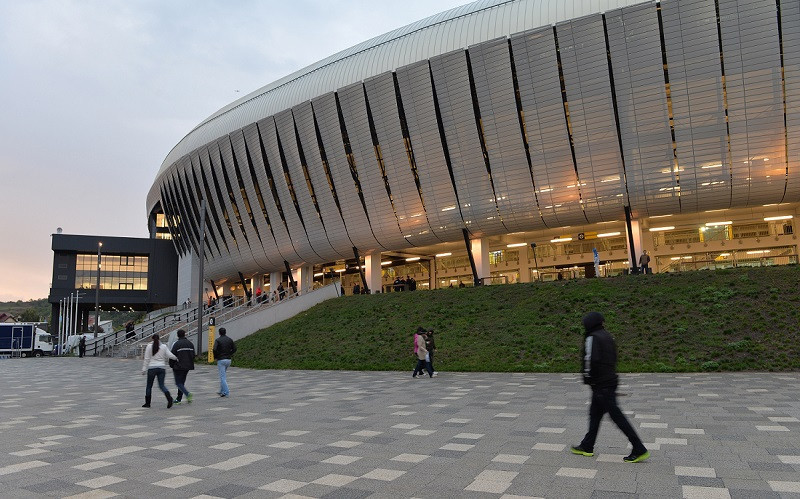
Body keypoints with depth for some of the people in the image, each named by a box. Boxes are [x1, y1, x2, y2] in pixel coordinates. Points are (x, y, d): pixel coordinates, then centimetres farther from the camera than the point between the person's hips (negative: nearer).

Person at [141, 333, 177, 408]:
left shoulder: (149, 346, -2)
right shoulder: (164, 346, 4)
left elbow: (146, 359, -3)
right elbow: (170, 355, 2)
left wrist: (144, 369, 0)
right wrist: (176, 358, 21)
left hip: (152, 368, -2)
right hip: (161, 368, 2)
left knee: (149, 386, 11)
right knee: (161, 385, 3)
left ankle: (147, 403, 18)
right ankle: (169, 397, -20)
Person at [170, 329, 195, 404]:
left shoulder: (176, 344, -10)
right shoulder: (190, 344, 9)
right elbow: (193, 355, 12)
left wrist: (172, 365, 1)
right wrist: (191, 366, 18)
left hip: (178, 367, -6)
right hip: (187, 367, 6)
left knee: (178, 383, -1)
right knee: (182, 382, 15)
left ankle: (187, 393, -22)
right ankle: (178, 399, 18)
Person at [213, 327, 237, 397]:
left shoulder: (218, 340, -8)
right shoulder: (230, 340, 6)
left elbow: (214, 349, -20)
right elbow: (234, 349, 5)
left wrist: (215, 357, -4)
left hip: (221, 360, -5)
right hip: (228, 359, 5)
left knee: (222, 377, -2)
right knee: (223, 375, 21)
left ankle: (226, 392, -7)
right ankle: (221, 391, 26)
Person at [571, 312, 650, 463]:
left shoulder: (592, 338, -15)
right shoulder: (608, 336, 11)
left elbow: (591, 360, -24)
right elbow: (613, 358, 15)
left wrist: (587, 377, -11)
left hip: (601, 385, -10)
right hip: (611, 380, 10)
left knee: (617, 416, -4)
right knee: (595, 413, 16)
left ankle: (639, 450, 1)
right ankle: (587, 447, 25)